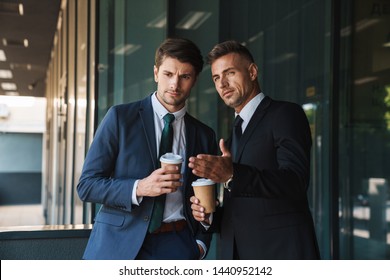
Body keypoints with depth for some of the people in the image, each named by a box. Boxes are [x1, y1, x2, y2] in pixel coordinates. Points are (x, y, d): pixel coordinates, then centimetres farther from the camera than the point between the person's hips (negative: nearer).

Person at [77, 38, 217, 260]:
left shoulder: (205, 135, 9)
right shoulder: (120, 117, -2)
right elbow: (87, 185, -5)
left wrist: (201, 243, 0)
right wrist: (139, 188, -19)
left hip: (177, 248, 3)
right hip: (121, 245, -2)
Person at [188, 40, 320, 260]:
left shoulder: (285, 114, -4)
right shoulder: (236, 132, 19)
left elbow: (296, 181, -19)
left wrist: (232, 175, -31)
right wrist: (209, 216, 1)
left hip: (282, 251, -7)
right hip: (237, 255, 7)